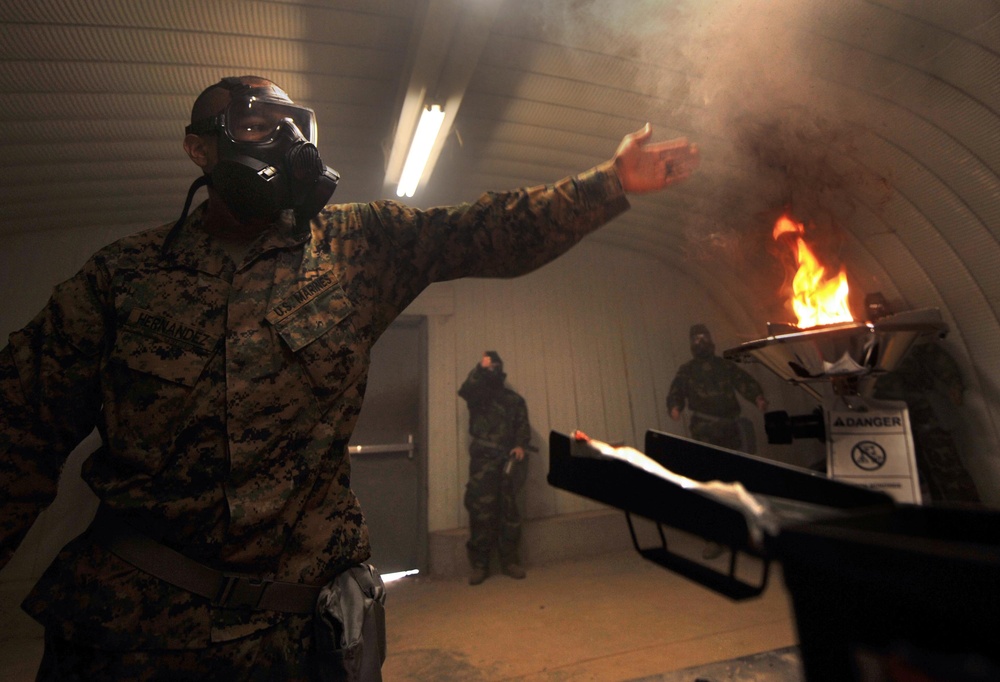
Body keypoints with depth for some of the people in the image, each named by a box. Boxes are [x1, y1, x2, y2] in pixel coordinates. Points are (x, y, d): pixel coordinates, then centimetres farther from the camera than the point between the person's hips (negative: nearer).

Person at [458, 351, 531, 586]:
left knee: (509, 511, 6)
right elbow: (465, 390, -13)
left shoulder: (514, 399, 16)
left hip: (508, 460, 2)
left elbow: (523, 427, 10)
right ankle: (480, 565, 5)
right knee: (481, 512, -5)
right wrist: (480, 368, -20)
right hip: (483, 460, -2)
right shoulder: (477, 395, 10)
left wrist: (521, 446, -7)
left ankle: (510, 561, 17)